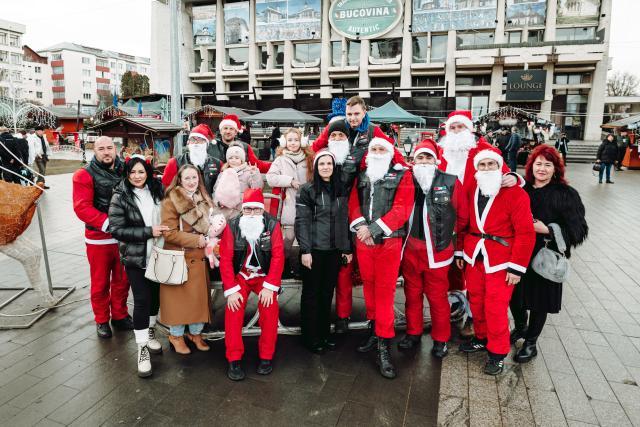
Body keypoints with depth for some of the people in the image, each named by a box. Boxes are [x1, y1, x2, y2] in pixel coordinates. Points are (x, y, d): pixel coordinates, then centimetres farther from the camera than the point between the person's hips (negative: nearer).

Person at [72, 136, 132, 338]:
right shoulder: (85, 175, -8)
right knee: (100, 282, 10)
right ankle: (102, 320, 27)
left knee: (122, 280, 15)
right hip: (99, 238, -3)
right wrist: (108, 223, -25)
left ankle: (120, 315, 33)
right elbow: (82, 208, -17)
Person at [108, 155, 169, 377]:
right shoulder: (120, 197, -9)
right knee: (142, 300, -4)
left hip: (158, 255, 4)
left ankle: (150, 332, 38)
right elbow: (117, 230, -14)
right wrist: (149, 232, -21)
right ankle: (143, 349, 9)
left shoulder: (157, 190, 1)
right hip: (135, 257, -4)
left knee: (155, 295, 15)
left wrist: (164, 230, -2)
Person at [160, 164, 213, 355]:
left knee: (199, 295, 11)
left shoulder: (203, 200, 10)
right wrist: (196, 240, -17)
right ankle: (176, 335, 22)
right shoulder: (171, 200, -11)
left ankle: (196, 333, 27)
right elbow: (169, 233, -16)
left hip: (199, 258, 6)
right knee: (179, 297, 4)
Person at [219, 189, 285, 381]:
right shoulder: (232, 226, -11)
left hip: (265, 276, 0)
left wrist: (269, 287, -20)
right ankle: (234, 359, -5)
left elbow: (278, 256, -15)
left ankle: (266, 357, -2)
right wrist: (231, 290, -18)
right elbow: (226, 259, -12)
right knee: (233, 310, -19)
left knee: (269, 309, -20)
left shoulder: (272, 225, -12)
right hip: (240, 275, 1)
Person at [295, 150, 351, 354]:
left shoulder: (341, 191, 10)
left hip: (334, 250, 4)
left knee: (327, 293, 12)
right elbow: (302, 221, -8)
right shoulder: (307, 190, -3)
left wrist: (347, 249, 9)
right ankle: (310, 337, 18)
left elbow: (345, 221, 12)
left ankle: (324, 333, 26)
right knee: (311, 294, 6)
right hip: (314, 250, -4)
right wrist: (305, 250, -14)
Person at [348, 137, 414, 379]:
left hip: (389, 241, -4)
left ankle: (383, 347, 2)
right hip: (363, 241, 4)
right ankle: (374, 330, 28)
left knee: (385, 291, -4)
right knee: (369, 285, 11)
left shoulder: (402, 175, 2)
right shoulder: (361, 177, 16)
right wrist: (360, 226, -11)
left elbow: (402, 209, -9)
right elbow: (353, 204, 8)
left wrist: (374, 229, -15)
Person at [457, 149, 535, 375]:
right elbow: (464, 224, 13)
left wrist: (517, 267, -15)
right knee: (476, 301, 15)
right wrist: (460, 252, 12)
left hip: (500, 261, -5)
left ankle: (497, 352, 21)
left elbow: (525, 233, -14)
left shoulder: (515, 193, -13)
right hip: (474, 257, 6)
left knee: (495, 307, 1)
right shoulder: (472, 192, 6)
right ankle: (482, 338, 38)